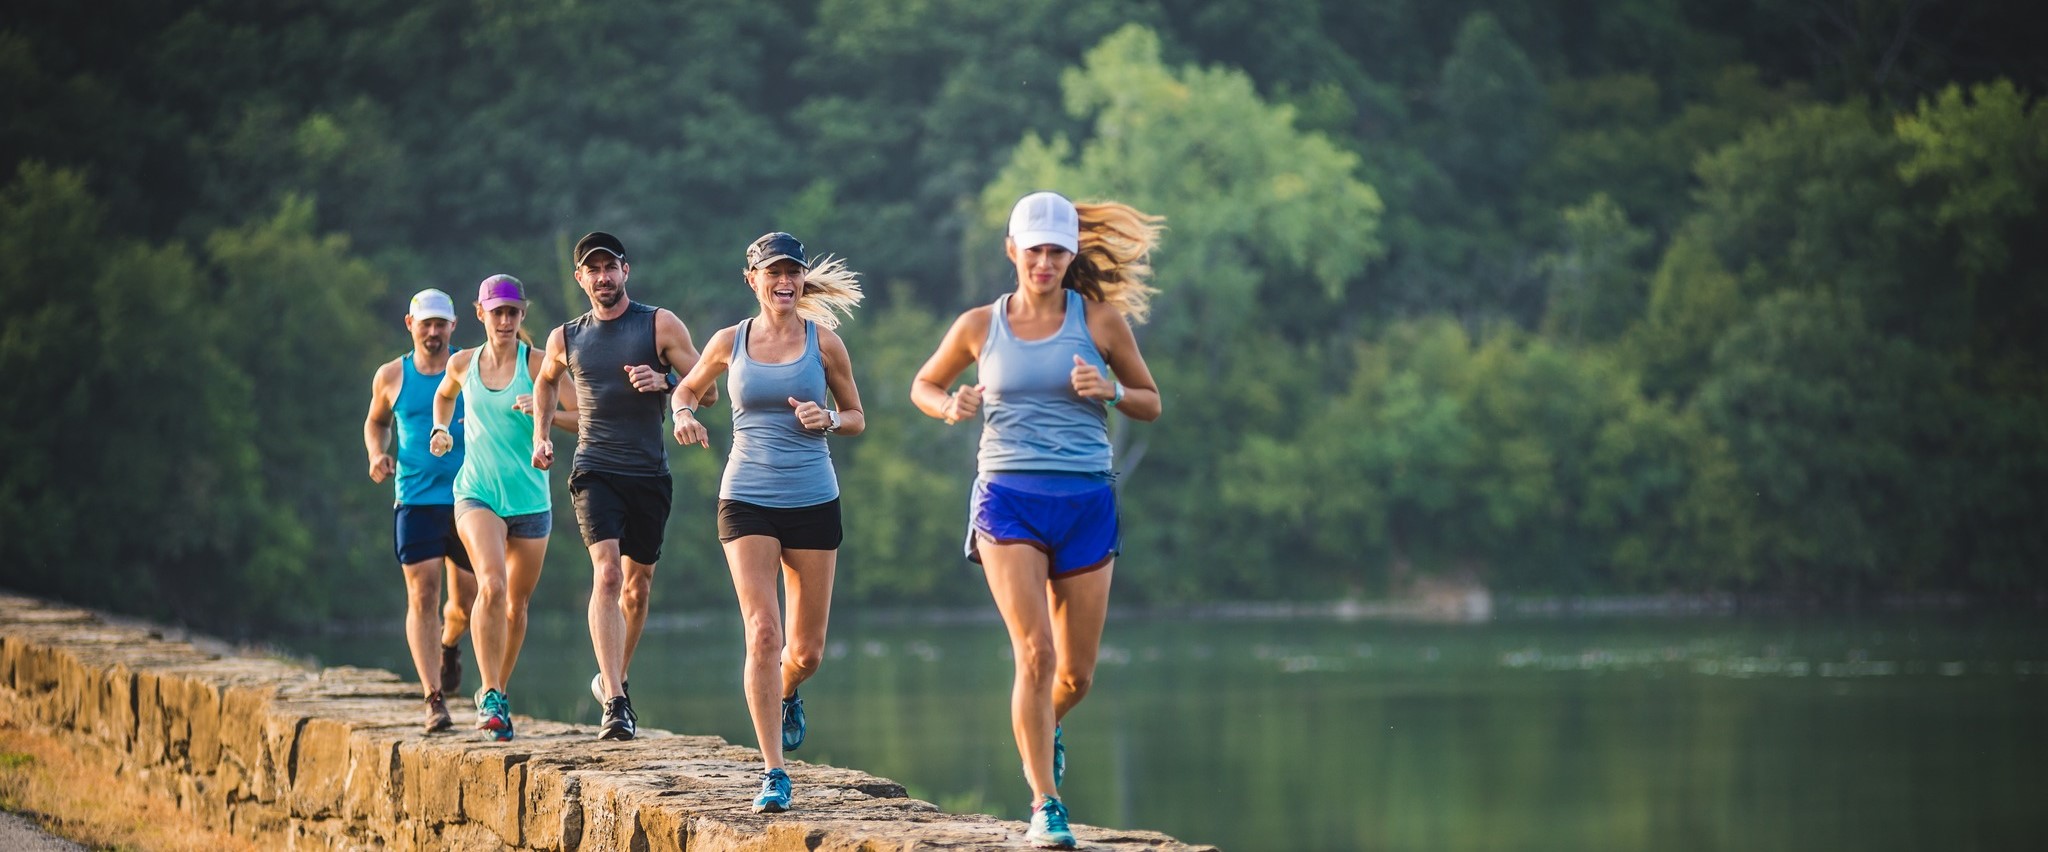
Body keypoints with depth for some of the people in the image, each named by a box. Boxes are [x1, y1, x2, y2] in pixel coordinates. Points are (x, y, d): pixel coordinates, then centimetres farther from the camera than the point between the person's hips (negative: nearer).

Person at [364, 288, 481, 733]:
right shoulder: (392, 376, 6)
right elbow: (376, 421, 22)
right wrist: (378, 454, 2)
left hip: (467, 500, 1)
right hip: (415, 500, -1)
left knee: (467, 602, 6)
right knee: (423, 594, -12)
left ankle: (449, 643, 43)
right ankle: (434, 699, -11)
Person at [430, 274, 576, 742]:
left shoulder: (537, 363, -5)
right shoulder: (463, 364, 4)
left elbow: (584, 419, -9)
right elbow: (444, 395, 28)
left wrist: (545, 411, -26)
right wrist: (441, 429, 11)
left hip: (530, 499, 0)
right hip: (477, 494, 0)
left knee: (517, 604, 11)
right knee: (491, 585, -25)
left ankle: (498, 691, 33)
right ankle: (490, 695, -23)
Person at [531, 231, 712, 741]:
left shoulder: (660, 325, 0)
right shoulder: (565, 339, 7)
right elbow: (545, 380, 30)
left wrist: (662, 384, -19)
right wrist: (539, 434, 18)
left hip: (650, 475, 1)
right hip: (595, 471, -1)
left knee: (637, 585, 10)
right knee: (607, 573, -20)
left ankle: (613, 679, 35)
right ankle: (614, 704, -27)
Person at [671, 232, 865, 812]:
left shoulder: (824, 342, 2)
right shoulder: (730, 342, 3)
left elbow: (857, 419, 11)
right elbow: (687, 388, 21)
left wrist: (827, 420, -11)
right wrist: (684, 414, -2)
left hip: (813, 502, 1)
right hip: (747, 500, -1)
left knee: (807, 651, 7)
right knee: (763, 633, -16)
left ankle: (785, 696, 44)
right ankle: (773, 772, -13)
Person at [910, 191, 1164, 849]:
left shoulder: (1100, 319, 2)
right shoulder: (979, 325, 5)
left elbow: (1151, 404, 11)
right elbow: (923, 386, 20)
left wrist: (1110, 390, -11)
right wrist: (950, 406, -3)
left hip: (1086, 502, 1)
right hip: (1009, 498, -1)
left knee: (1076, 674, 5)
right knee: (1035, 653, -17)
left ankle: (1045, 727, 42)